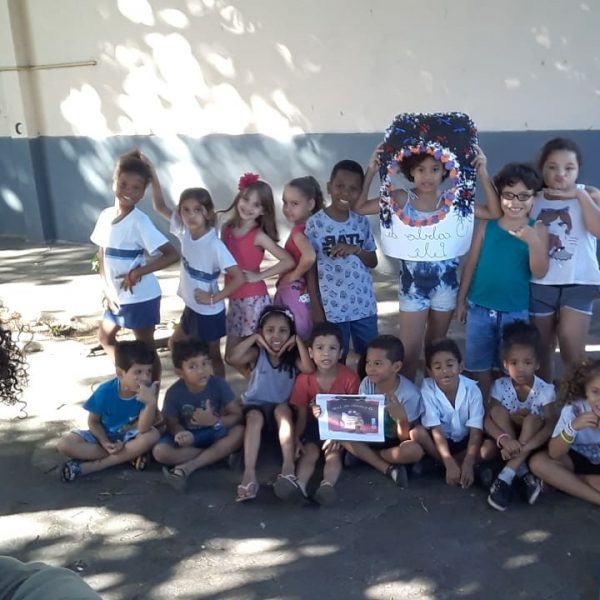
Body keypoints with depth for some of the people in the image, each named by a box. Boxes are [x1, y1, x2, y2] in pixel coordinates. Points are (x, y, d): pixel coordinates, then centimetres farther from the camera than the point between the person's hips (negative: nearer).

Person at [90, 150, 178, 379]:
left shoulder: (140, 222, -19)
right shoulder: (106, 216, 0)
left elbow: (172, 255, -25)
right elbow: (102, 255, 11)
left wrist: (138, 273, -26)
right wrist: (107, 290, 4)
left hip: (141, 297, -7)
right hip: (118, 295, 7)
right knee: (105, 337, 22)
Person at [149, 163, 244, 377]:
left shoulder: (215, 246, -27)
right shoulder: (184, 231, -8)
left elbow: (239, 278, -29)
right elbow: (160, 206, -2)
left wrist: (214, 298, -22)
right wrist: (153, 177, -13)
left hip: (209, 312, -7)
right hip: (191, 308, 7)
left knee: (212, 358, 10)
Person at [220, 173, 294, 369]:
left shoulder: (259, 236, -12)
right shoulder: (227, 229, 5)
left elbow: (289, 261, -18)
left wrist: (259, 276, -14)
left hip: (254, 300, -6)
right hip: (234, 299, 7)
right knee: (232, 356, 12)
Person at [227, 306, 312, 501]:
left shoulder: (292, 355, -3)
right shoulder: (257, 353, -6)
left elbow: (309, 369, -24)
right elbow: (233, 359, -26)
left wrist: (298, 341, -21)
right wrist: (254, 338, -21)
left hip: (282, 407, 1)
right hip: (256, 405, -1)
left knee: (282, 409, -33)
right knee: (254, 417, -33)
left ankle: (288, 465, -39)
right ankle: (249, 474, -43)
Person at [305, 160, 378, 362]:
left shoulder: (362, 221, 2)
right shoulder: (315, 223, -8)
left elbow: (373, 262, 8)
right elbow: (310, 269, -4)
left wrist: (356, 250, -13)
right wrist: (316, 309, -7)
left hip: (364, 305, 4)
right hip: (332, 307, -3)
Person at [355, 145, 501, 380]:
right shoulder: (401, 199, -8)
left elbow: (494, 213, -13)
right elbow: (359, 207, -8)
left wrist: (483, 175, -21)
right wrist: (370, 172, -17)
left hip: (445, 283, 2)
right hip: (413, 283, -2)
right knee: (409, 352, -1)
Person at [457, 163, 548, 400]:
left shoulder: (537, 230, -5)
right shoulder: (486, 226, -2)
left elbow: (539, 272, -10)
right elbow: (471, 264, 4)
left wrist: (533, 242, -26)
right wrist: (461, 300, 7)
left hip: (516, 313, -1)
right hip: (479, 309, 1)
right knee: (478, 368, 10)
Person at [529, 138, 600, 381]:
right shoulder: (533, 200, 5)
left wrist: (580, 195, -15)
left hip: (578, 283, -2)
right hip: (541, 284, 2)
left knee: (572, 351, -11)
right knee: (543, 349, 13)